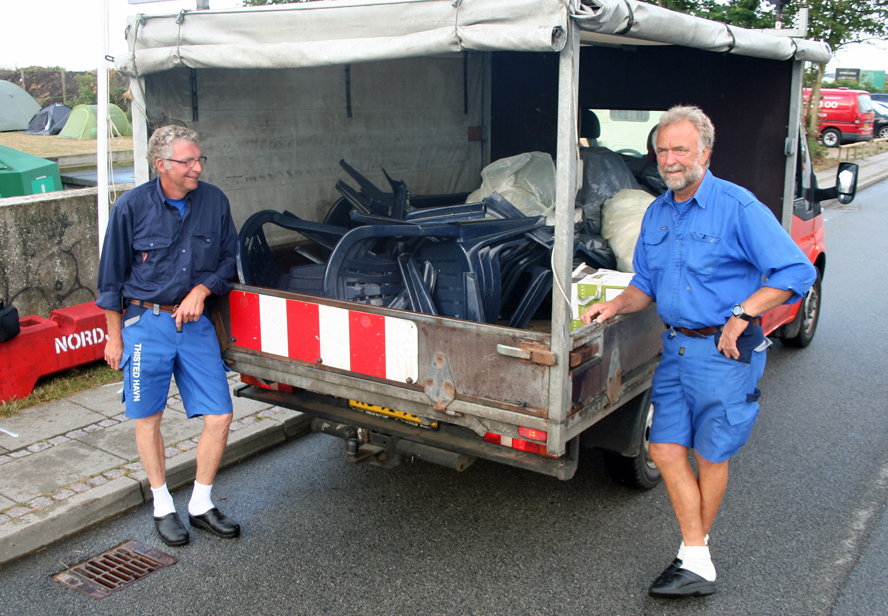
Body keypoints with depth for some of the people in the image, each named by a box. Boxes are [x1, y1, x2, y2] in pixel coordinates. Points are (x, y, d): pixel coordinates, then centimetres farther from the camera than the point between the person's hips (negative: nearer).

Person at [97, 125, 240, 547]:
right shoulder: (132, 207, -7)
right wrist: (115, 336, 5)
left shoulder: (214, 202, -1)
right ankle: (163, 507, 26)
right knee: (148, 418, 8)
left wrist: (202, 290, -9)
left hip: (195, 322, 2)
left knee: (219, 417, -2)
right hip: (146, 324, -2)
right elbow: (113, 275, 1)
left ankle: (201, 505, 17)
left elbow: (228, 258, 9)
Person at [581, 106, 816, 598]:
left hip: (724, 351, -7)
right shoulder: (656, 214, 9)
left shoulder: (737, 208, -13)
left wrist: (741, 315, -22)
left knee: (711, 456, 6)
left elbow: (797, 271, -15)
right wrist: (616, 305, 0)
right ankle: (695, 563, 14)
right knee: (666, 448, 3)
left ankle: (695, 551, 27)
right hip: (675, 348, 7)